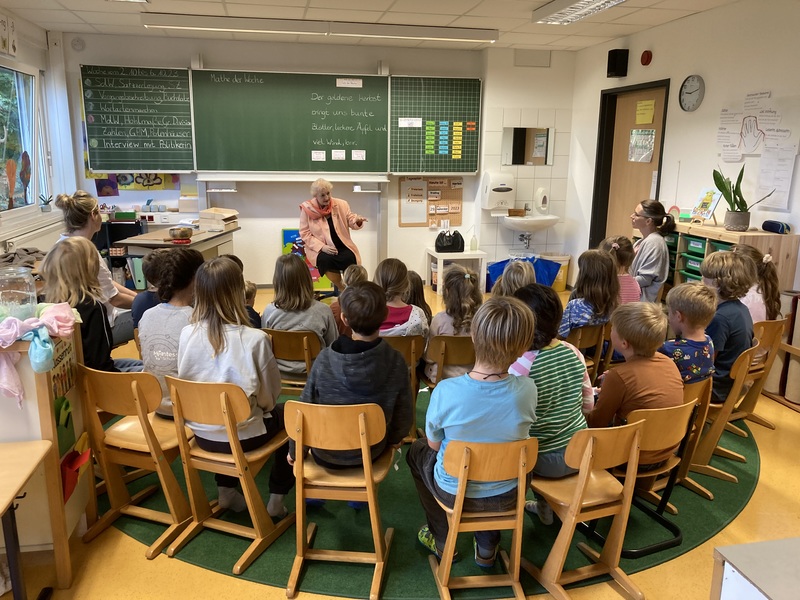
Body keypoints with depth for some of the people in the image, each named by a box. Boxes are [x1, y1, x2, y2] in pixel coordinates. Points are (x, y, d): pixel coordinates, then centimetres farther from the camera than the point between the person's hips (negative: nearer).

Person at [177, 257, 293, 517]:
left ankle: (226, 490, 32)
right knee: (287, 414, 24)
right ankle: (276, 499, 25)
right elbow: (268, 396, -11)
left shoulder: (187, 334, -11)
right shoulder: (255, 339, -23)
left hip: (201, 434, 4)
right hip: (242, 436, -4)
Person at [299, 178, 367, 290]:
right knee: (326, 259, -34)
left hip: (341, 246, 2)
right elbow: (304, 234, -4)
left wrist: (357, 221, -22)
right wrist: (322, 247, -17)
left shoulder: (341, 205, 2)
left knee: (349, 258, -30)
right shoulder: (307, 209, -4)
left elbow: (350, 221, 5)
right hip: (320, 249, -1)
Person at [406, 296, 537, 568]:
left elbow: (434, 445, -11)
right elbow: (518, 435, -2)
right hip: (506, 497, 2)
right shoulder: (527, 390, -24)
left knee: (417, 450, 29)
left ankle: (442, 541, 38)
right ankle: (487, 546, 39)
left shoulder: (445, 391, -30)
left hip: (454, 494, -2)